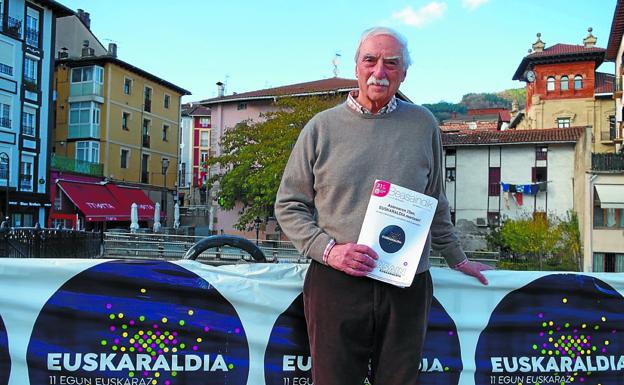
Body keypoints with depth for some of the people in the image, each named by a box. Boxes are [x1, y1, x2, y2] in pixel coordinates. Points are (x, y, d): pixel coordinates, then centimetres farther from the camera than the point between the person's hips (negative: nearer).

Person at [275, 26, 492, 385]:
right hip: (336, 284, -1)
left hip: (408, 287, 2)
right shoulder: (322, 126, 3)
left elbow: (436, 204, 19)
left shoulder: (423, 125, 9)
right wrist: (328, 250, -9)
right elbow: (289, 206, 5)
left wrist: (456, 259, 24)